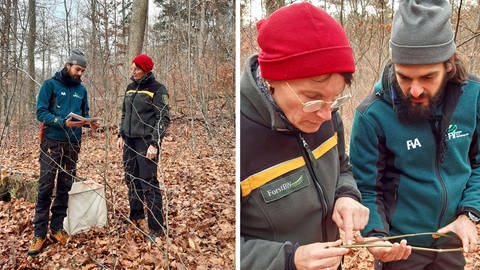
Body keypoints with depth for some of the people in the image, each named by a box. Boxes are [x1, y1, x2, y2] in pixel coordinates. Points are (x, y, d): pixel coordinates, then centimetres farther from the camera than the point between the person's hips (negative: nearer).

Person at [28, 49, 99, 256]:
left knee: (65, 187, 8)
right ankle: (39, 234, 2)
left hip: (73, 144, 4)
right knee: (46, 187, -5)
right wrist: (63, 122, -22)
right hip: (52, 142, -4)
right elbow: (41, 112, -8)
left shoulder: (81, 90, 11)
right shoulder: (50, 84, -2)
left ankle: (56, 228, 18)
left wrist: (90, 122, -8)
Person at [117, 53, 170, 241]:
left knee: (148, 183, -8)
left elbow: (163, 118, -12)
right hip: (129, 140, 7)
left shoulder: (157, 89, -7)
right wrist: (121, 135, 13)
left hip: (146, 141, -7)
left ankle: (156, 227, 1)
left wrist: (154, 143, -19)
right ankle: (136, 218, 28)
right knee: (131, 180, 12)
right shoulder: (130, 88, 13)